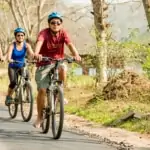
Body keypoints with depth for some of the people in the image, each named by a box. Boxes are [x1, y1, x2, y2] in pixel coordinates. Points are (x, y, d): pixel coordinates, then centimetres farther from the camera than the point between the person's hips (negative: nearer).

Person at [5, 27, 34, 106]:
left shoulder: (26, 45, -11)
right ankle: (8, 97, 1)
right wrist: (10, 60, -54)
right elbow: (8, 56, -31)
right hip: (12, 67, -2)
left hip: (22, 66, 2)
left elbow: (31, 54, -27)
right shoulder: (12, 46, -16)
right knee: (13, 82, -24)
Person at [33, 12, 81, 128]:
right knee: (42, 90, -9)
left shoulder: (63, 33, -9)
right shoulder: (44, 33, -16)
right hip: (44, 63, -1)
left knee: (63, 68, -34)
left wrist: (76, 55, -45)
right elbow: (39, 42, -35)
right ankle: (40, 117, 7)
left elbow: (70, 44, -25)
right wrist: (36, 53, -57)